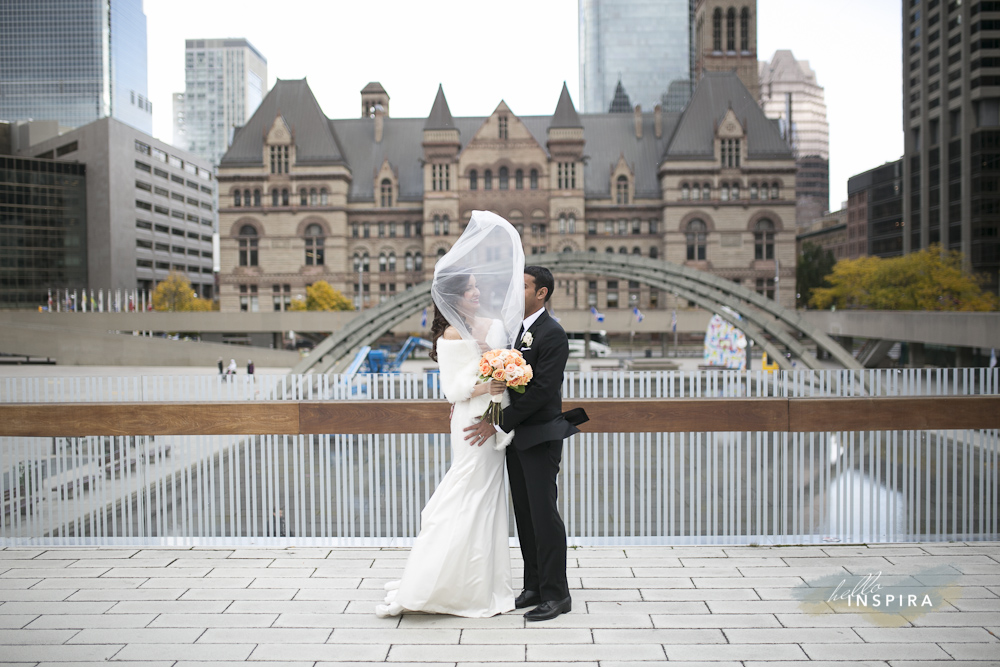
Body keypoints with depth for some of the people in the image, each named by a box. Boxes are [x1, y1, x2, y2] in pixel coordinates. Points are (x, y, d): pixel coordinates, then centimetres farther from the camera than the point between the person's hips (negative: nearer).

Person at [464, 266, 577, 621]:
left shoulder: (552, 334, -14)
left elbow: (541, 390, -20)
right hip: (515, 436, 8)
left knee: (544, 514, -3)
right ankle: (534, 587, 24)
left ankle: (556, 594, 8)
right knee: (524, 515, 13)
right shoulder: (513, 329, 12)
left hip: (540, 437, -8)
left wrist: (499, 424, -20)